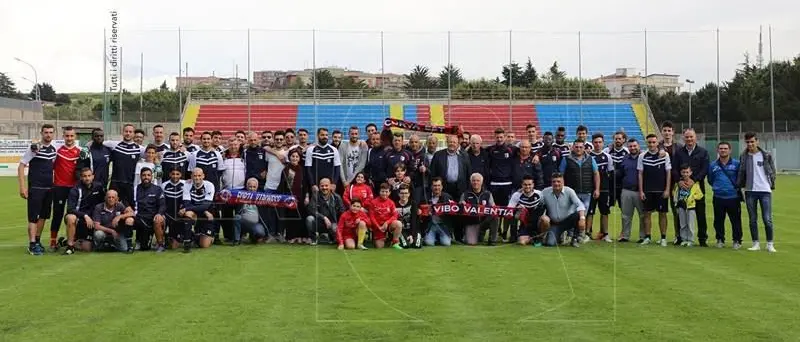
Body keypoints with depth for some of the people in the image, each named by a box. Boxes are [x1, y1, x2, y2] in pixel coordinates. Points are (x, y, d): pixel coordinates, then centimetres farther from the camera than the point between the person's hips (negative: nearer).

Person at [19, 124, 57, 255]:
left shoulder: (54, 148, 8)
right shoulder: (34, 148, -10)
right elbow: (21, 166, -9)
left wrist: (54, 183, 14)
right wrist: (22, 187, -16)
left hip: (49, 188, 6)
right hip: (35, 188, -6)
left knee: (43, 216, 11)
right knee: (33, 216, -5)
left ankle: (38, 241, 22)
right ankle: (32, 245, -4)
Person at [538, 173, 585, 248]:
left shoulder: (569, 191, -14)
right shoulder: (545, 192, -8)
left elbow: (579, 205, -24)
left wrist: (582, 218, -41)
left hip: (567, 221, 0)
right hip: (554, 224, 1)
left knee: (577, 215, -34)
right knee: (550, 243, -25)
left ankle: (575, 239, -8)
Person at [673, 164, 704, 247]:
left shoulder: (694, 183, -7)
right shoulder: (679, 183, 2)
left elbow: (700, 194, -4)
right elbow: (674, 192, 14)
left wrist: (692, 197, -15)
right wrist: (676, 200, 2)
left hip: (690, 206, -3)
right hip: (681, 207, 3)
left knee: (690, 225, 0)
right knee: (682, 225, 10)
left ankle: (690, 240, 8)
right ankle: (684, 239, 18)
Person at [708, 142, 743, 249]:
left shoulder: (736, 164, 1)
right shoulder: (713, 165, 8)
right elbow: (710, 180, 19)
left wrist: (737, 187, 4)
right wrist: (717, 187, 13)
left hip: (733, 197, -2)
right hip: (718, 198, 2)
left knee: (736, 220, 0)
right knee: (718, 220, 6)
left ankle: (737, 240, 10)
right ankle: (720, 239, 19)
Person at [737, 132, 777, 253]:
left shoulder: (766, 156, 2)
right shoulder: (743, 156, 5)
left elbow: (772, 171, 7)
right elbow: (741, 173, 10)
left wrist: (772, 185, 2)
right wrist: (740, 186, 2)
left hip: (765, 190, -2)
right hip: (750, 191, 2)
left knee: (767, 219, -5)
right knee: (752, 219, 5)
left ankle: (770, 244, 4)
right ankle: (756, 244, 13)